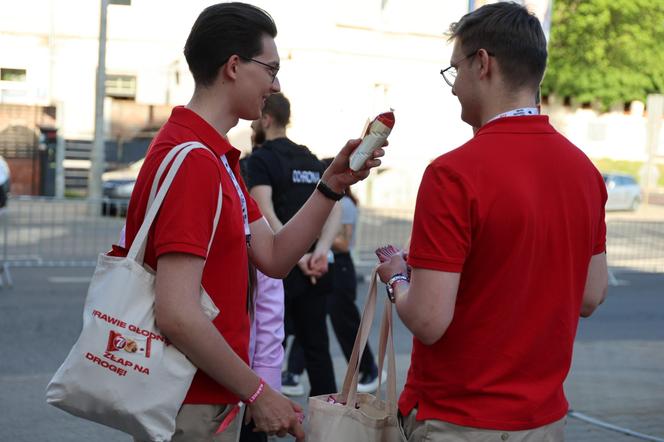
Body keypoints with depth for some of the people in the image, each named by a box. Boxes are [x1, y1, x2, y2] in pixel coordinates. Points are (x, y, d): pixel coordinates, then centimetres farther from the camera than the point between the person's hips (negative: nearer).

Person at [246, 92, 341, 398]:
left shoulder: (261, 159, -6)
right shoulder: (312, 160, 15)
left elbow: (266, 217, -19)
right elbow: (334, 209, 4)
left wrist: (298, 258, -20)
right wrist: (320, 250, -8)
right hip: (315, 272, 6)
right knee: (316, 345, 10)